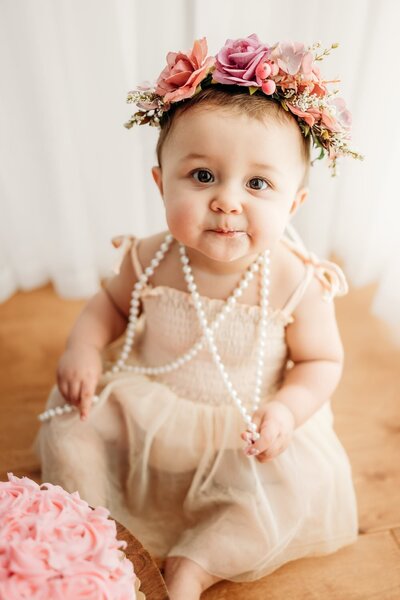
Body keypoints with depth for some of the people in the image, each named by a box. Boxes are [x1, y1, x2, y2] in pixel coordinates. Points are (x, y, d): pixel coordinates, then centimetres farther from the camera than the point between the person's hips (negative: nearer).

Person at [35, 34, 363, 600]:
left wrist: (287, 410, -25)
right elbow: (111, 302, 5)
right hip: (145, 411, 2)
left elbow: (323, 361, -8)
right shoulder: (150, 259, -16)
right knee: (72, 421, -7)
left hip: (247, 432, -1)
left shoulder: (297, 282, -22)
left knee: (292, 489, -21)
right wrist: (84, 347, -13)